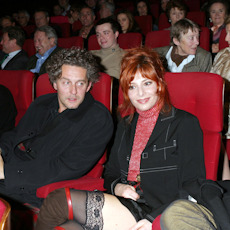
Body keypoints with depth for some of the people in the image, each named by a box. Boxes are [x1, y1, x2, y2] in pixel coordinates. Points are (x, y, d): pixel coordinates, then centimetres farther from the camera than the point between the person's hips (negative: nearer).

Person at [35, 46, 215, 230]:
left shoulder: (185, 123, -1)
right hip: (124, 205, 5)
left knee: (57, 201, -20)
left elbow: (194, 188, -6)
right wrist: (117, 187, -1)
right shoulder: (126, 125, 19)